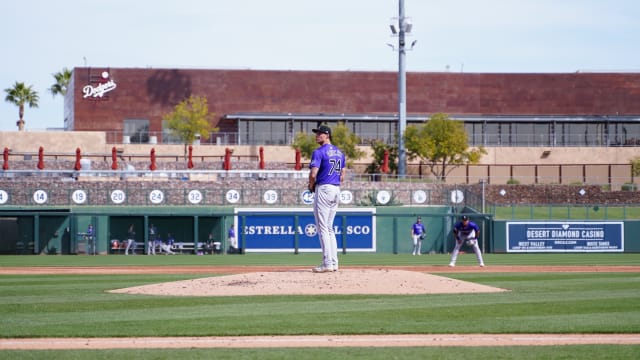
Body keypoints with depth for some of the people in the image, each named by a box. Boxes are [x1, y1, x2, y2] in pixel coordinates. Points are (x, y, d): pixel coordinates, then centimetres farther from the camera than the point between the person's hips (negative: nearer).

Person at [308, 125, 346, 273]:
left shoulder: (319, 152, -10)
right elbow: (342, 175, 16)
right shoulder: (339, 152, 14)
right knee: (329, 227, 14)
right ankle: (334, 262, 11)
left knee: (323, 228, -5)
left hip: (323, 189, -8)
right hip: (336, 190, 8)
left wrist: (311, 186, -1)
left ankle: (327, 263, -9)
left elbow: (313, 174, -18)